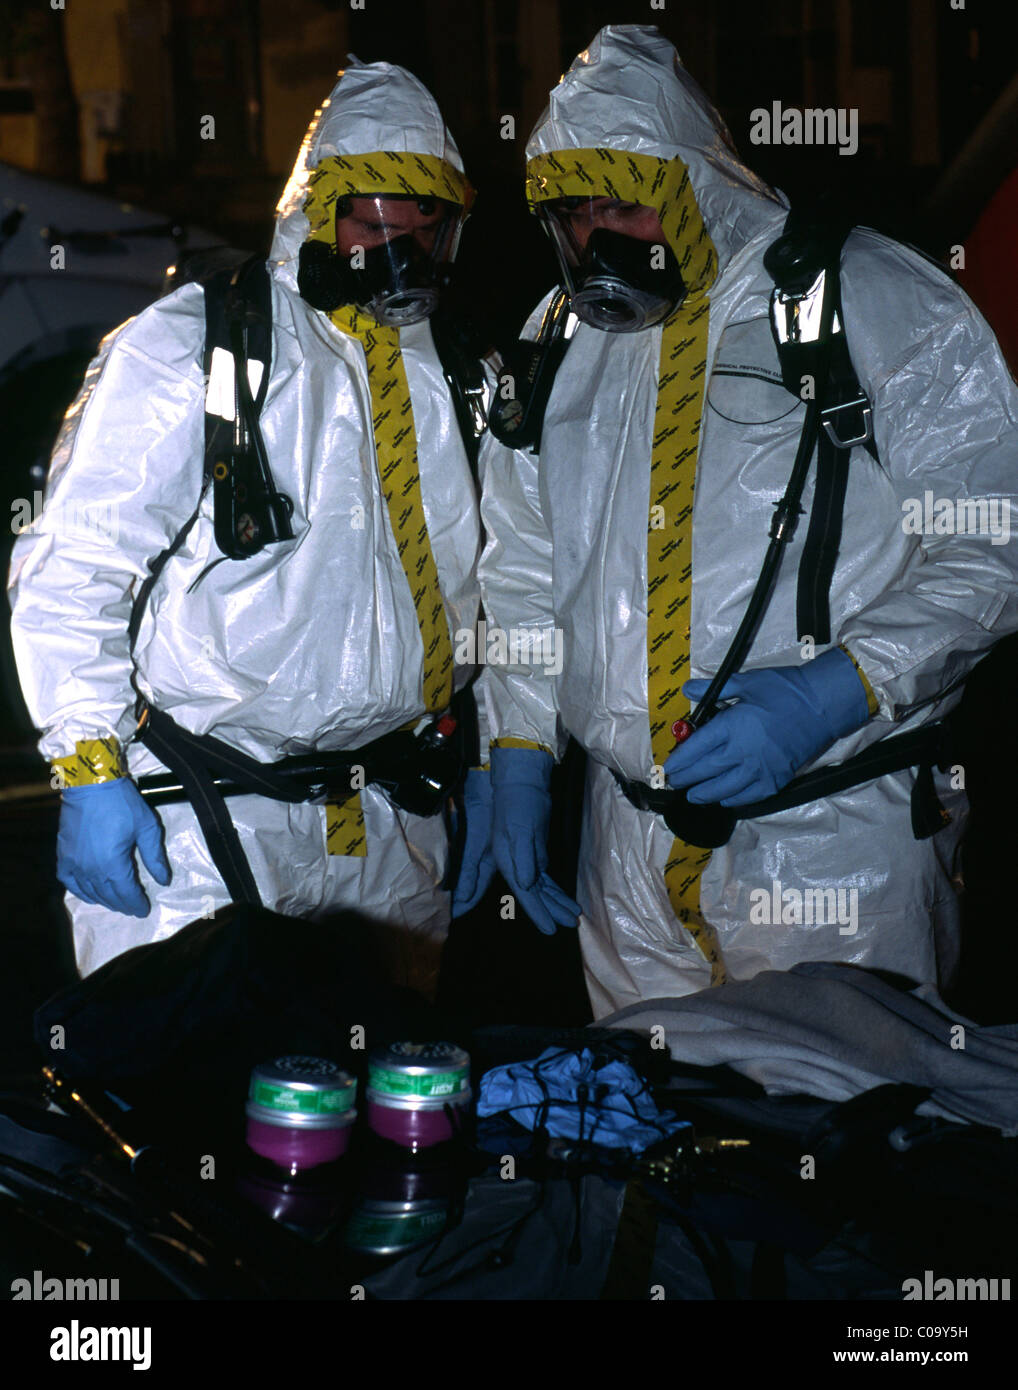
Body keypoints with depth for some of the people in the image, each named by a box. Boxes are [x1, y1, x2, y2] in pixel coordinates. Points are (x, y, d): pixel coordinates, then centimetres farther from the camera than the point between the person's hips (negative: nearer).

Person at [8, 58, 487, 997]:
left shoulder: (453, 375, 10)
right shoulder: (186, 347, -7)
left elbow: (476, 586, 19)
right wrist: (90, 769, -15)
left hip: (393, 814, 6)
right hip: (202, 818, -5)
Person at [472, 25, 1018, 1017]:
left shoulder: (879, 303, -6)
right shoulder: (559, 338, 9)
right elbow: (523, 567, 17)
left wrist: (825, 696, -20)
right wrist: (518, 753, 9)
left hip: (837, 835, -4)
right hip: (631, 843, 5)